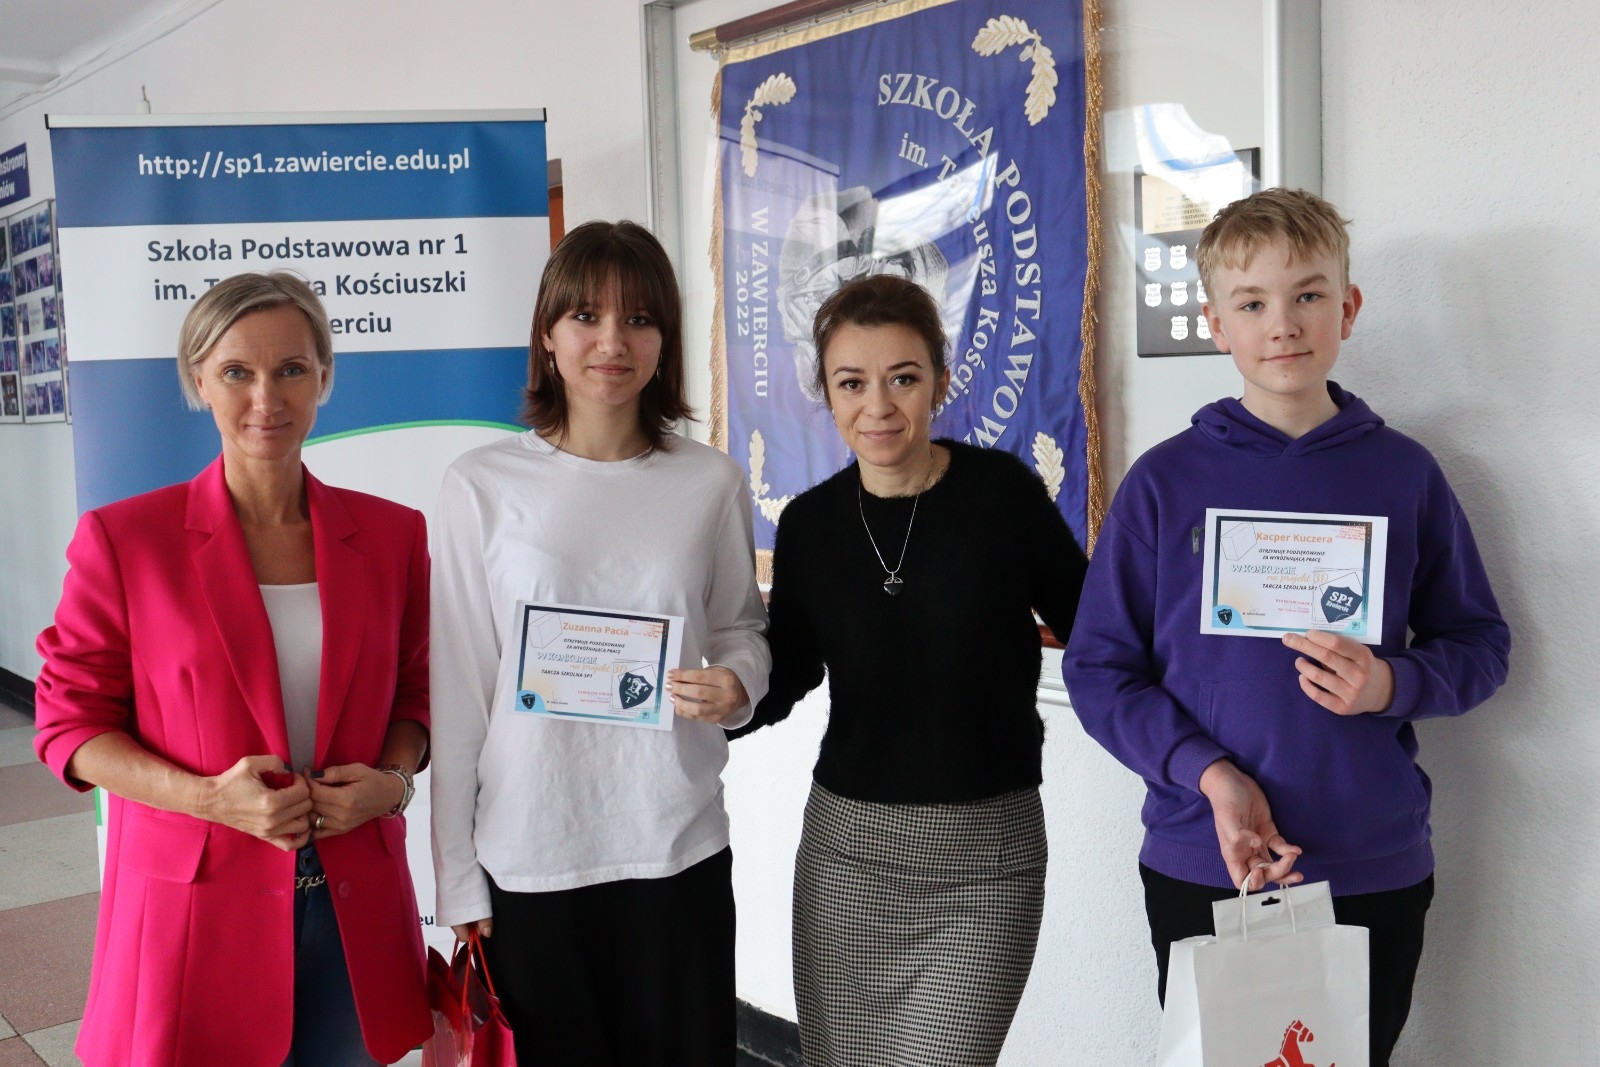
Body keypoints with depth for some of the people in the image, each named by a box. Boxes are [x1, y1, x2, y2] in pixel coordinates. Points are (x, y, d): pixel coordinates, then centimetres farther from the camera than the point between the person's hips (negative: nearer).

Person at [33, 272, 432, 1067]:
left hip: (354, 906, 3)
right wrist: (206, 796, -17)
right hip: (196, 907, -2)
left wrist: (393, 779, -8)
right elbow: (71, 722, -2)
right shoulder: (124, 539, -6)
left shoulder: (391, 533, 2)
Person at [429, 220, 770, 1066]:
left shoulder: (709, 482, 0)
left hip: (679, 848, 1)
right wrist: (458, 879, 0)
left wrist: (737, 686, -10)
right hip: (527, 857, -1)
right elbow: (457, 693, 0)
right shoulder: (483, 486, -3)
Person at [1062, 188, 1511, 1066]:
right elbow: (1098, 666, -3)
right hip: (1201, 869, -1)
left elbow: (1479, 644, 8)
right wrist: (1205, 771, -18)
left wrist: (1392, 684, -14)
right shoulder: (1166, 481, -4)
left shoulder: (1404, 475, 0)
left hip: (1378, 874, 1)